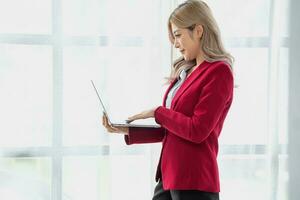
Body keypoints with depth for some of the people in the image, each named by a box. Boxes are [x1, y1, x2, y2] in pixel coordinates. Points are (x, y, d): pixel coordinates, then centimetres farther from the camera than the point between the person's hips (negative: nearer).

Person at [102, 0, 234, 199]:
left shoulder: (218, 72, -12)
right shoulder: (186, 71, 13)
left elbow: (197, 130, -19)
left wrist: (157, 113, -9)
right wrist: (127, 130, 6)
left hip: (194, 182, -8)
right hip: (170, 178, 8)